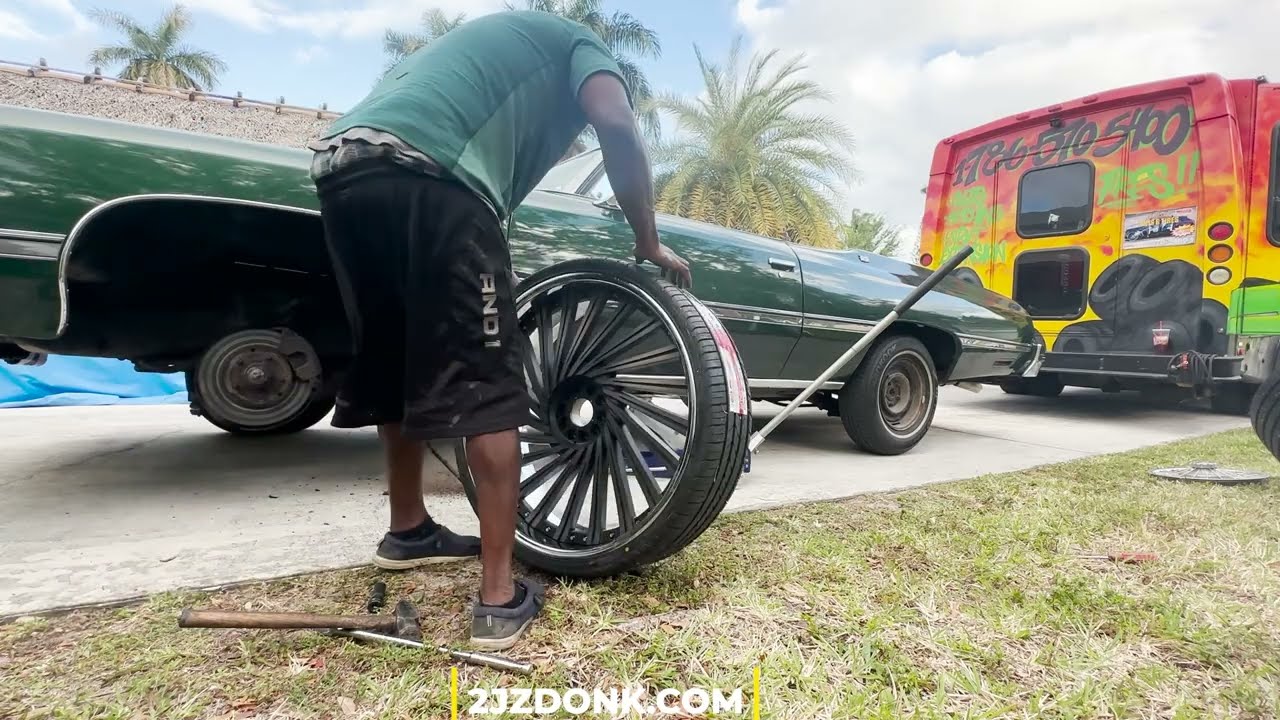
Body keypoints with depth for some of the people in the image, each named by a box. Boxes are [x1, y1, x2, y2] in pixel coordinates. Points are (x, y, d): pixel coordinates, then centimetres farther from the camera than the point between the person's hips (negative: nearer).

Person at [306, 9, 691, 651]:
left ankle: (407, 531, 35)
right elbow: (618, 128, -1)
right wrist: (648, 243, 8)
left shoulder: (496, 40, 42)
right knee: (485, 388, -5)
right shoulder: (579, 43, 23)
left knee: (395, 371, 19)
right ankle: (500, 599, -3)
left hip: (342, 171, 8)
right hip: (426, 177, -8)